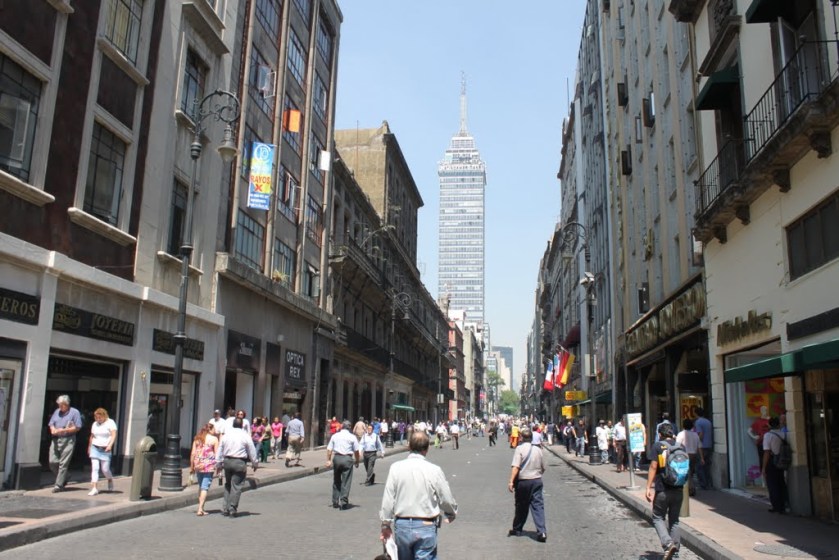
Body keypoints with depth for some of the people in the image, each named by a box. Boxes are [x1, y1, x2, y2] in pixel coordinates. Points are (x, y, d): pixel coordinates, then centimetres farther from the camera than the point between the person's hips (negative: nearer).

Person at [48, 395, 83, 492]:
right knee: (52, 462, 1)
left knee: (63, 463, -5)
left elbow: (77, 427, -6)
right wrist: (53, 429, -6)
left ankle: (59, 485, 1)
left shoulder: (74, 412, -2)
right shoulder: (57, 411, 15)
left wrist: (63, 430, -13)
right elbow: (51, 423, 17)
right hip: (56, 439, 5)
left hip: (68, 440, -5)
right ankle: (62, 480, 23)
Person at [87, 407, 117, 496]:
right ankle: (94, 488, -7)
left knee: (105, 469, -2)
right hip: (95, 448, 4)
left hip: (105, 449, -4)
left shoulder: (110, 423, -3)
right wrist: (89, 447, 23)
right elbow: (92, 436, 22)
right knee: (94, 468, -7)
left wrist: (110, 445, -24)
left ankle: (110, 480, 28)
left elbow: (114, 435, -11)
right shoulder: (94, 424, 13)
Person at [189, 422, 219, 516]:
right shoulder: (214, 439, -2)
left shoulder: (197, 438, 10)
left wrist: (191, 467, 14)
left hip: (198, 465, 5)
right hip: (209, 466, -5)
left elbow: (193, 453, 8)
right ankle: (200, 509, -11)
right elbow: (217, 454, -5)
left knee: (200, 487, 18)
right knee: (205, 487, -3)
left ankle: (201, 508, 23)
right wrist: (218, 466, 2)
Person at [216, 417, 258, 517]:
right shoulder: (245, 435, -5)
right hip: (239, 462, -5)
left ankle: (225, 509, 17)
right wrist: (255, 463, 9)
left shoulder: (226, 434, 7)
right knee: (236, 486, 0)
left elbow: (220, 449, 12)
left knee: (227, 485, 17)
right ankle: (232, 509, -1)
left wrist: (218, 463, 20)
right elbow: (252, 450, -1)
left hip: (227, 461, 5)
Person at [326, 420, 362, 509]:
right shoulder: (352, 437, 0)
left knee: (336, 481, 16)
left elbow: (329, 449, 4)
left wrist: (328, 460, 7)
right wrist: (357, 461, 7)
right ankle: (344, 502, -1)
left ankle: (335, 502, 22)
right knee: (346, 482, 1)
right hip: (347, 459, -3)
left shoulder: (335, 436, 8)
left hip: (337, 458, 3)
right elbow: (356, 451, -3)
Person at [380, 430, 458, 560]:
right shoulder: (434, 470, -11)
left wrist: (386, 524, 9)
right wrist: (451, 514, 20)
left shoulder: (396, 468, -7)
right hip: (426, 526, -2)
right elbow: (447, 499, -2)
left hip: (401, 525, 3)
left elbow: (388, 499, -4)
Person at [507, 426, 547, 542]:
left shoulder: (519, 449, -10)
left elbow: (516, 467, -18)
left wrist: (511, 481, -18)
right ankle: (542, 532, -10)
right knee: (538, 505, 1)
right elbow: (543, 468, 14)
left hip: (523, 481, -3)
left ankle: (517, 529, 25)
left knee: (521, 506, 11)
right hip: (537, 480, 3)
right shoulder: (538, 449, 5)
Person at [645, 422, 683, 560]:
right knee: (674, 520, 16)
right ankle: (675, 547, 14)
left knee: (658, 518, 7)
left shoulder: (658, 445, -6)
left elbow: (653, 467, -10)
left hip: (662, 490, -4)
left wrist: (648, 487, -7)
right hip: (678, 489, 4)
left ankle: (668, 543, -13)